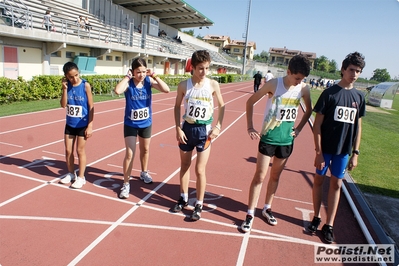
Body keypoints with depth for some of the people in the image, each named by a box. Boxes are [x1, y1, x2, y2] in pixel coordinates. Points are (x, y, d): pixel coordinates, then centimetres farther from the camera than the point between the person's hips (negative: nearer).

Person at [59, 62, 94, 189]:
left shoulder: (85, 85, -13)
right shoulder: (67, 85, -2)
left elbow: (91, 106, -11)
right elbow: (63, 105, -5)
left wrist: (90, 126, -13)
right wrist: (65, 88, -16)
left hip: (83, 124, -4)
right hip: (70, 124, 5)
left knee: (80, 151, 5)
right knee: (68, 150, 13)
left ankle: (81, 177, 19)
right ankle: (71, 174, 31)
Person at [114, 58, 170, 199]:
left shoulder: (149, 81, -11)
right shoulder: (129, 83, -18)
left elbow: (166, 89, -21)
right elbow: (117, 91, -39)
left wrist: (154, 76, -23)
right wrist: (127, 76, -28)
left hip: (146, 123, 3)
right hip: (130, 124, -3)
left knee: (145, 150, 21)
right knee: (130, 154, -5)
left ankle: (144, 172, 46)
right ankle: (126, 184, 10)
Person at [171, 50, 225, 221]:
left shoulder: (213, 85, -7)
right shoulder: (184, 85, -6)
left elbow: (221, 105, 5)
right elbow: (177, 106, 4)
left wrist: (218, 126, -4)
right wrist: (178, 128, -4)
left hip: (204, 130, -2)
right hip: (187, 128, 2)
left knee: (200, 170, 0)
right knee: (184, 166, 15)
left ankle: (199, 205, 18)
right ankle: (183, 198, 35)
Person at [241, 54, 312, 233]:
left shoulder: (304, 89, -3)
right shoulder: (273, 84, -14)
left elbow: (309, 110, 15)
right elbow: (250, 102, -5)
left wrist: (299, 128, 6)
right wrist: (250, 127, -9)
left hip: (287, 140, 4)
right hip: (268, 138, -4)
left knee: (275, 176, 15)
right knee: (260, 176, 0)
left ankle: (267, 208, 33)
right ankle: (250, 214, 11)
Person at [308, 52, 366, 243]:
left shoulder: (359, 97, 5)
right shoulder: (329, 93, -8)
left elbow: (358, 126, 10)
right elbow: (317, 124, -9)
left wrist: (355, 152, 6)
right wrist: (318, 151, -13)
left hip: (343, 150, 3)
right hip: (325, 148, -3)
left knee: (336, 184, 9)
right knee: (319, 180, 8)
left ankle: (329, 225, 20)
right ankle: (316, 217, 27)